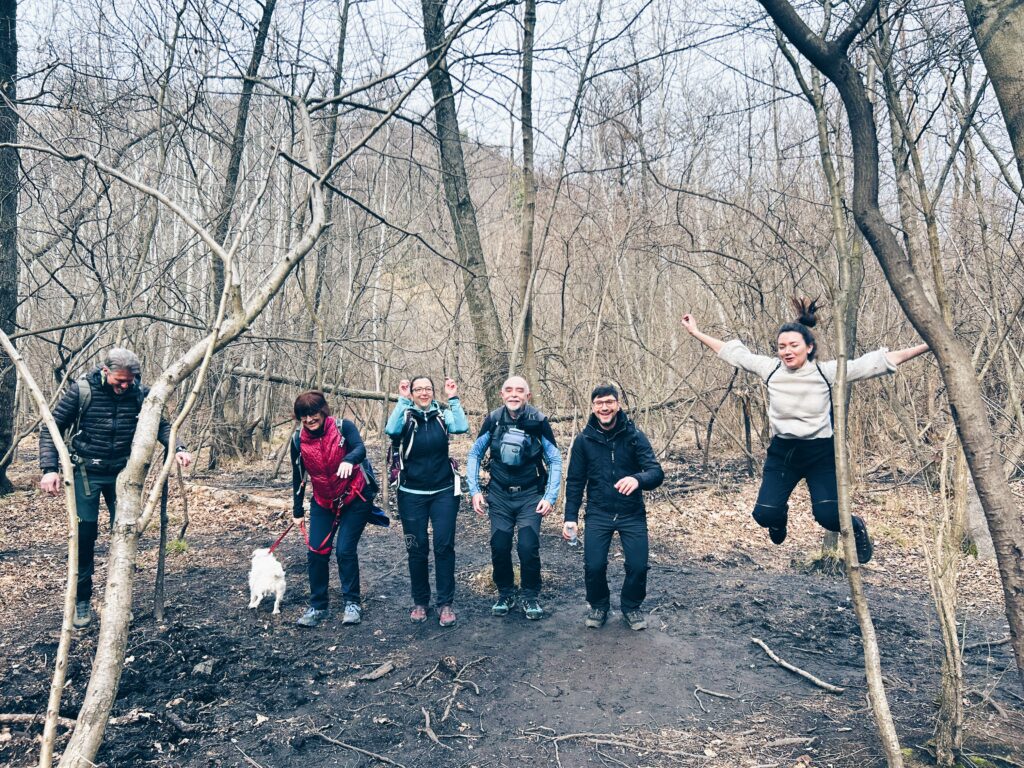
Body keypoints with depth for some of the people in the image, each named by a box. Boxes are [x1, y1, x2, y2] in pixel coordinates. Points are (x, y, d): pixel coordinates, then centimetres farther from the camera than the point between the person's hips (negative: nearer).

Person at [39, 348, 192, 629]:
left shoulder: (140, 393, -8)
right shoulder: (81, 390, -15)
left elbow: (161, 424, 2)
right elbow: (51, 429, -8)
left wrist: (177, 448, -18)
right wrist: (49, 468, -19)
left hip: (122, 472, 2)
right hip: (86, 473, -2)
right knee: (85, 535, 1)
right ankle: (82, 600, 18)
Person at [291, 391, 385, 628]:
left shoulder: (343, 427, -15)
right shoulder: (299, 439, -4)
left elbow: (360, 449, -31)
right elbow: (298, 476, 6)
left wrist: (348, 460, -54)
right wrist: (297, 511, 10)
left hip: (355, 499, -4)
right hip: (323, 502, 4)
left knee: (345, 550, -9)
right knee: (316, 552, -1)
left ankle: (353, 603, 10)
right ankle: (317, 606, 15)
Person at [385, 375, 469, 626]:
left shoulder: (442, 415, 1)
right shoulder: (405, 416, -1)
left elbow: (462, 427, -18)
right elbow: (391, 430, -23)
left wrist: (454, 398, -17)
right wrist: (402, 400, -20)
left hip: (444, 492, 0)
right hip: (412, 495, 0)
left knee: (444, 546, -3)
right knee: (417, 548, 6)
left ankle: (446, 603, 7)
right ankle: (420, 601, 21)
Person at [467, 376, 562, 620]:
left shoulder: (538, 421, -11)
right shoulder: (493, 420, -6)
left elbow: (554, 460, -3)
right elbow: (474, 454, 4)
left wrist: (550, 497, -10)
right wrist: (475, 490, -3)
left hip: (530, 495, -2)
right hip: (499, 495, 2)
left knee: (528, 548, -10)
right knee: (499, 547, 0)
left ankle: (531, 597, 12)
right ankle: (505, 594, 22)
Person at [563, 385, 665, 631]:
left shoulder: (635, 436, -7)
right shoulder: (583, 440, -3)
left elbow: (657, 472, -16)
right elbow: (574, 481, 4)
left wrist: (638, 479, -38)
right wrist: (570, 517, -2)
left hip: (632, 514, 0)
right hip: (598, 514, 1)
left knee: (638, 565, -5)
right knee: (594, 565, -7)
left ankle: (631, 607, 25)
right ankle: (598, 606, 23)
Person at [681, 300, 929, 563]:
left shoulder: (827, 372, -10)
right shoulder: (770, 369, -5)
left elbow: (881, 361, -10)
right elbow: (732, 352, 5)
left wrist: (926, 346, -14)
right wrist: (696, 332, 9)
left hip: (820, 453, -2)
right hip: (782, 452, 2)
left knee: (828, 516, -14)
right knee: (764, 515, -7)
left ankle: (856, 527, 25)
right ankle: (781, 514, 34)